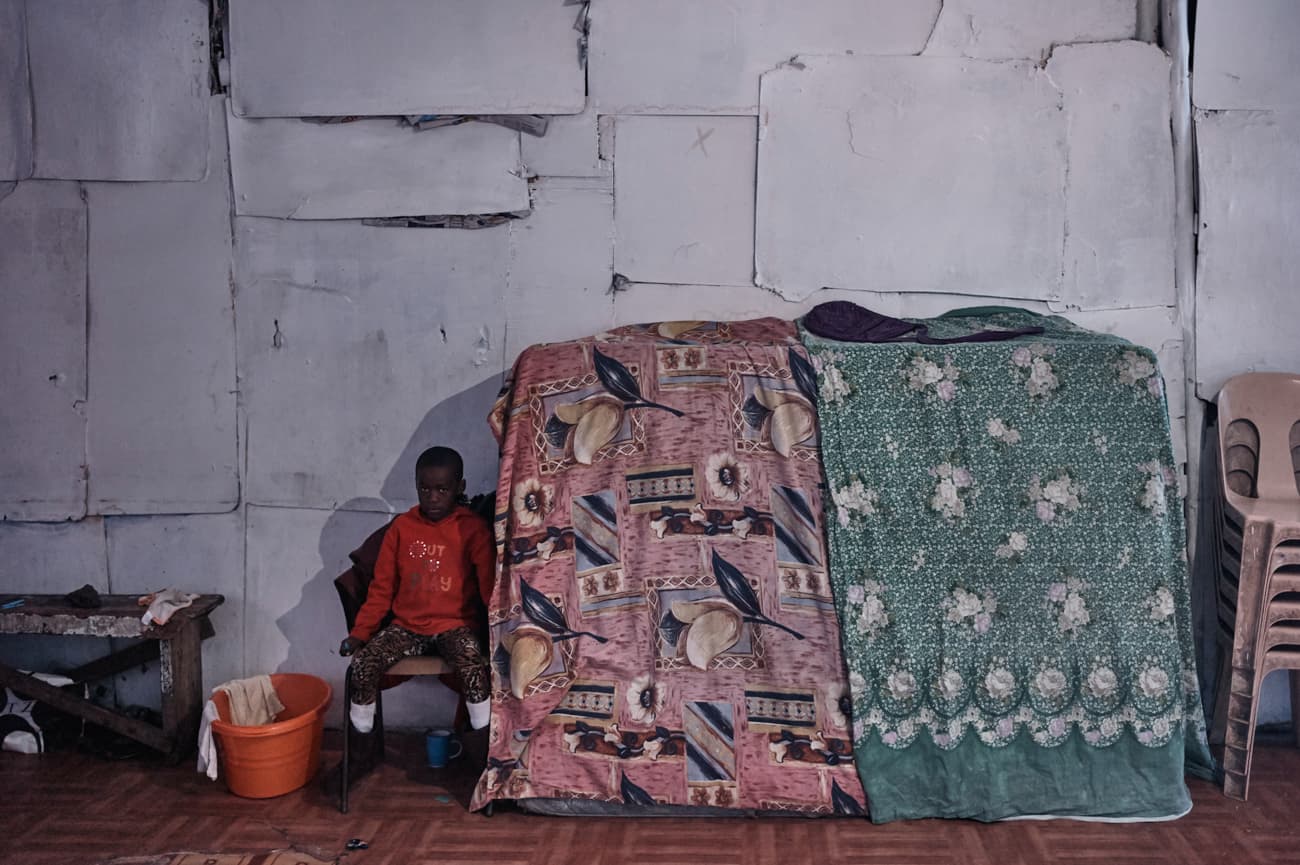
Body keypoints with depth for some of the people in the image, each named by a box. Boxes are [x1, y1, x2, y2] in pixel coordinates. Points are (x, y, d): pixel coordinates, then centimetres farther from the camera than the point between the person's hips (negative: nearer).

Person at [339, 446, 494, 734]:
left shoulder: (472, 528, -5)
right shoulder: (402, 527, 3)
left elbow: (489, 584, -10)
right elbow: (382, 587, 7)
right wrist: (359, 633, 0)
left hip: (455, 626, -3)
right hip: (407, 624, 3)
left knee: (473, 666, -32)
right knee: (362, 663, -19)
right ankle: (361, 739, 2)